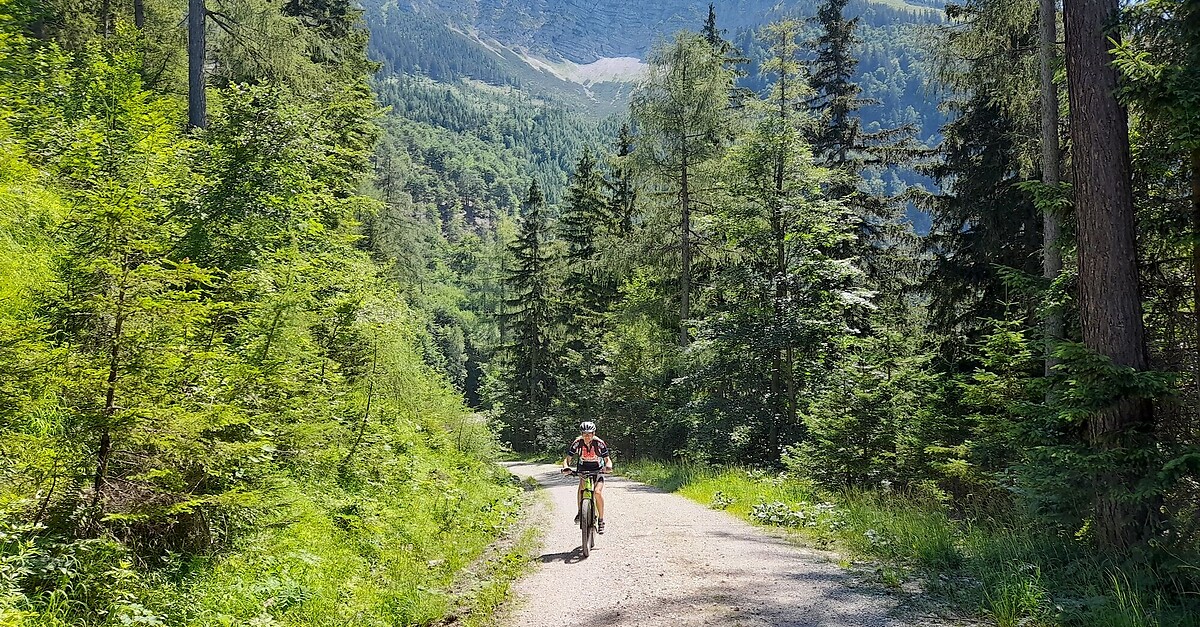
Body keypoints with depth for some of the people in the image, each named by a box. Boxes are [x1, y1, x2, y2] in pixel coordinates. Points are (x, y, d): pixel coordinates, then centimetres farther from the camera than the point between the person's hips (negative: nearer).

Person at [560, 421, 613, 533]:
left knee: (598, 492, -23)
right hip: (584, 471, 2)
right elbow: (567, 459, -14)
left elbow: (607, 459, -15)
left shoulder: (600, 443, -21)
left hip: (598, 471, -1)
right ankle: (579, 512, -16)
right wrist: (566, 467, -36)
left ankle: (601, 520, -11)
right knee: (581, 487, -29)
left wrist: (608, 466, -38)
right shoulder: (577, 443, -18)